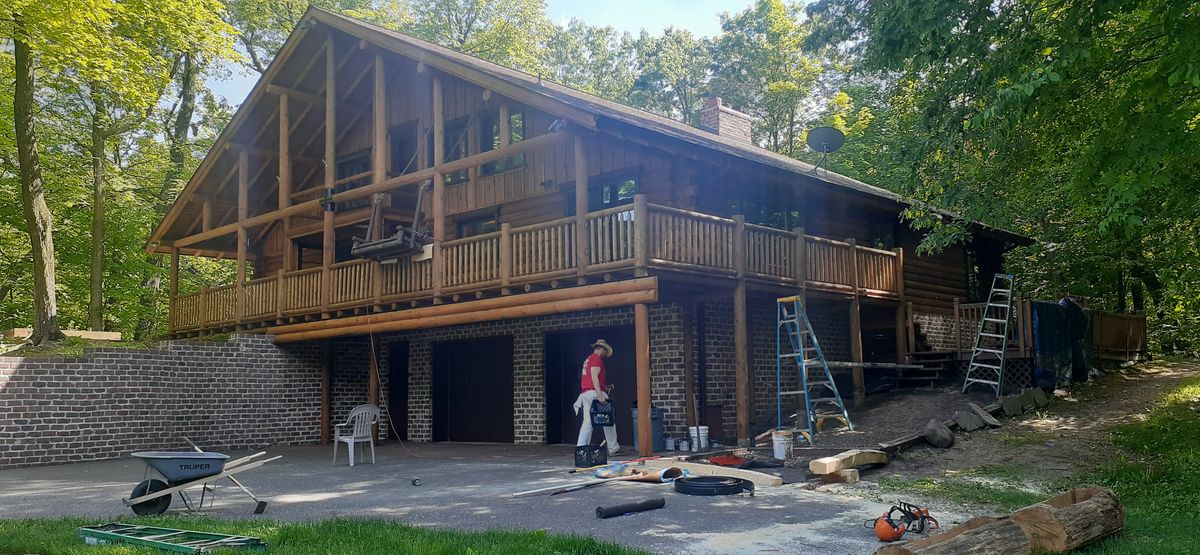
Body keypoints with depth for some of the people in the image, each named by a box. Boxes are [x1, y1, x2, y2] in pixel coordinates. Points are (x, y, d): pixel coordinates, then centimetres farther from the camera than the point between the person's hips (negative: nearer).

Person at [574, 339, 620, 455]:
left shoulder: (588, 359, 22)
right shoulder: (597, 359, -7)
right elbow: (594, 377, -19)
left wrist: (603, 388, 25)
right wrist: (600, 395, -25)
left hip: (585, 393, 9)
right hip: (594, 393, -9)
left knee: (587, 421, 4)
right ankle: (613, 448, 7)